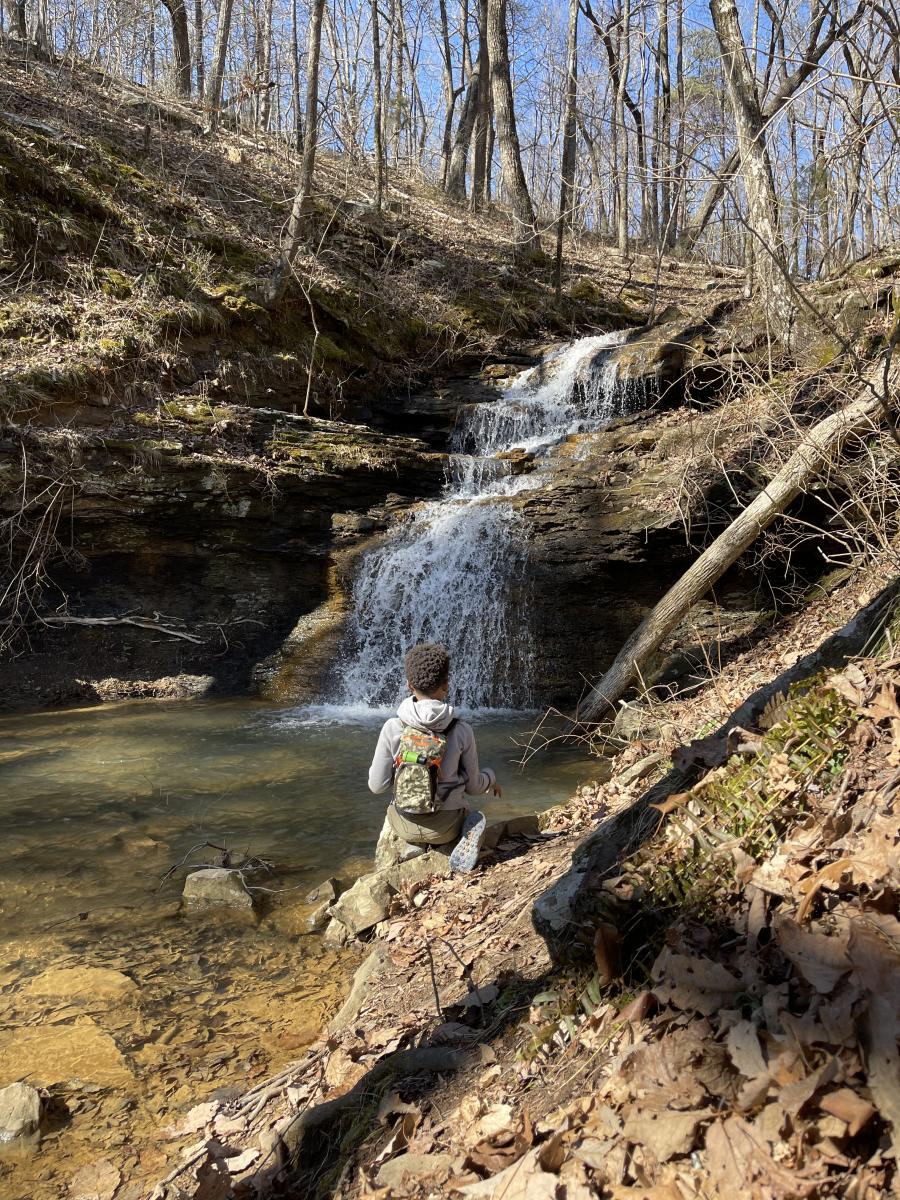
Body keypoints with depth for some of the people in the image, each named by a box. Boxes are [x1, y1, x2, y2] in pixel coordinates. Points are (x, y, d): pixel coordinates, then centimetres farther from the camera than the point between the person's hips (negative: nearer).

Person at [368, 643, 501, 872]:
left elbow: (377, 785, -7)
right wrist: (490, 778, 20)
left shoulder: (393, 728, -14)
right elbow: (473, 786, -3)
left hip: (406, 825, 2)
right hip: (446, 826, -2)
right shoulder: (462, 731, -13)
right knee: (473, 817, 34)